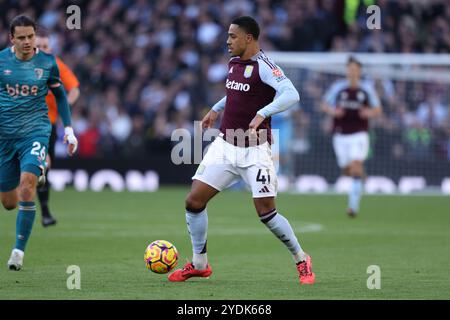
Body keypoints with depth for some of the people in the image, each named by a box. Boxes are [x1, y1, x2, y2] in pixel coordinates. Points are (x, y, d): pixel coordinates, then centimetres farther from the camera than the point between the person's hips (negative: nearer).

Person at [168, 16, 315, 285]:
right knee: (194, 202, 0)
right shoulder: (233, 62, 8)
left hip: (254, 150, -7)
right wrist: (217, 109, 24)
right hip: (225, 146, 7)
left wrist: (262, 114, -41)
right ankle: (199, 265, 15)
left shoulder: (263, 66, -16)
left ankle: (301, 260, 12)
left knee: (266, 212, -10)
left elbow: (291, 95, -31)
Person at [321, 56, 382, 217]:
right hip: (340, 136, 2)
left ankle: (353, 205, -16)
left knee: (356, 169, -17)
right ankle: (360, 172, 46)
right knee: (347, 170, 8)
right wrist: (333, 111, -12)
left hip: (359, 134, -2)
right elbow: (324, 105, 10)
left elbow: (378, 109, 10)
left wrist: (370, 112, -13)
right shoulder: (337, 87, 1)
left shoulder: (367, 89, 1)